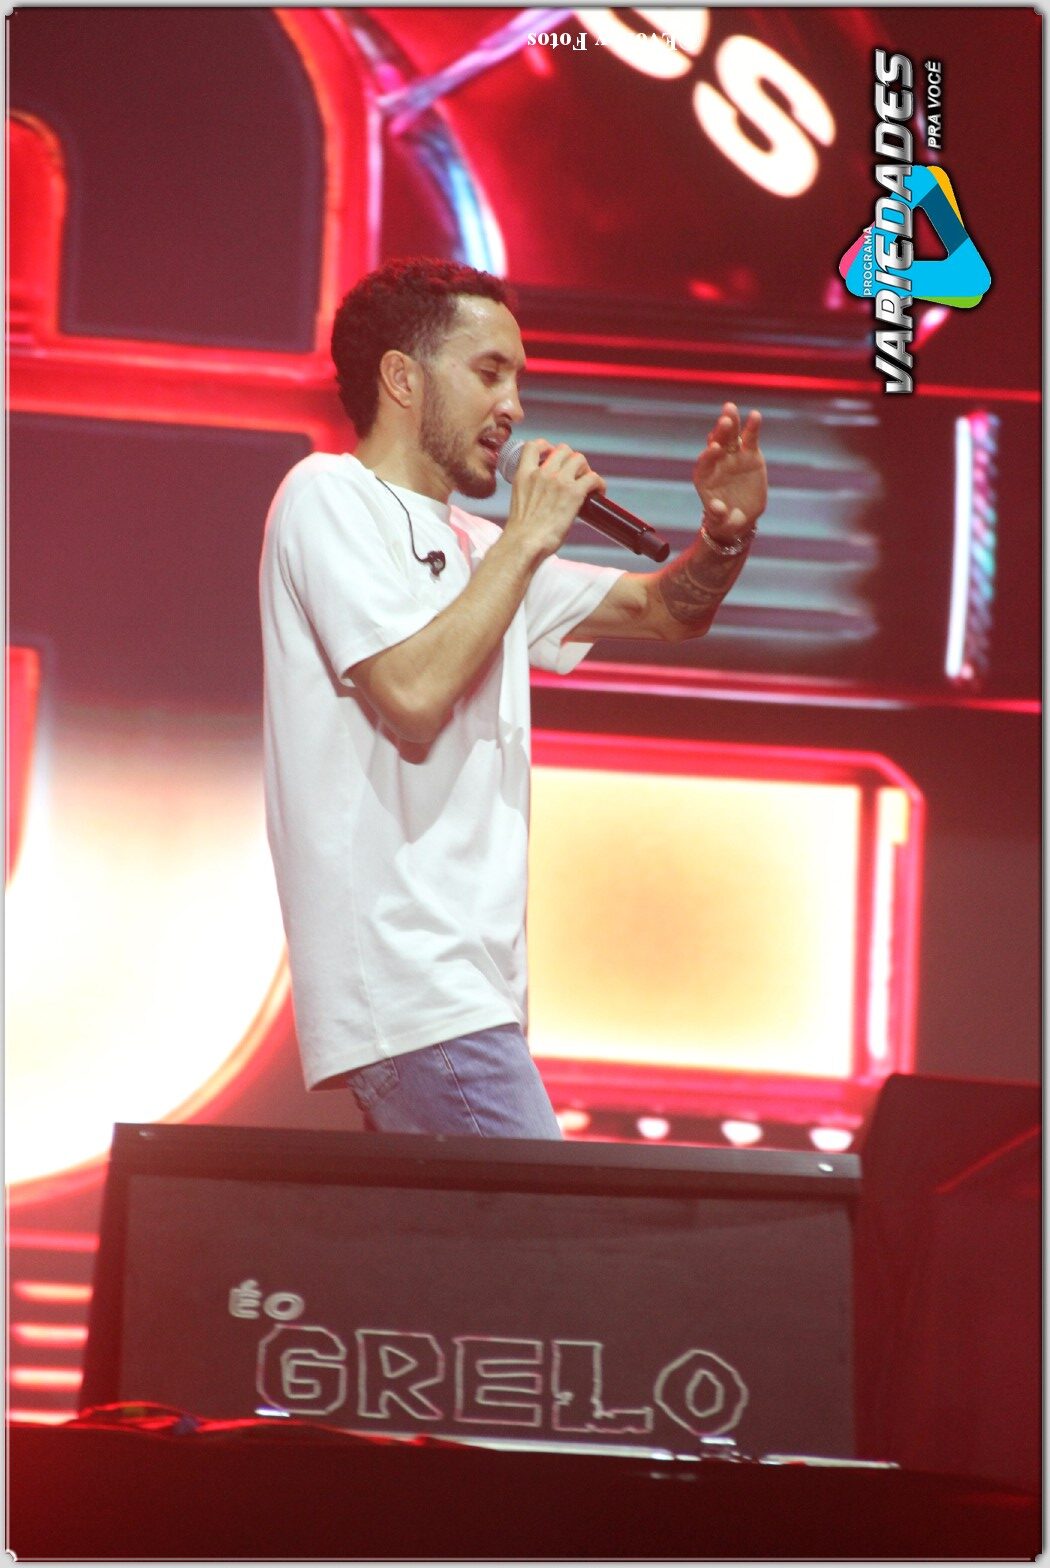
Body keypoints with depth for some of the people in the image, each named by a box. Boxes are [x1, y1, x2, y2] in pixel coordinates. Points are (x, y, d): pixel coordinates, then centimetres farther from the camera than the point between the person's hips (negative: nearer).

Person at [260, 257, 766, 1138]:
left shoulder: (470, 548, 22)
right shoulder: (330, 496, -2)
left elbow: (665, 609, 26)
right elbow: (415, 694, -17)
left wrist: (728, 533, 4)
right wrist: (527, 540, -8)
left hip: (466, 990, 9)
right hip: (412, 991, -9)